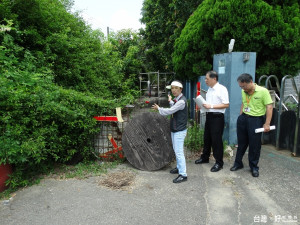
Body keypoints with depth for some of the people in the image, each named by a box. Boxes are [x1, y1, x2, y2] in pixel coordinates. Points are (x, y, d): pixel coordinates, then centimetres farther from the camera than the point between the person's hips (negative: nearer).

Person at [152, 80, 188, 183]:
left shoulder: (181, 101, -20)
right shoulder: (177, 99, 10)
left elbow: (169, 111, -22)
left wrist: (158, 108, -9)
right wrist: (170, 101, 22)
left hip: (179, 131, -10)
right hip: (174, 129, 10)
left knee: (179, 152, -8)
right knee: (176, 151, 20)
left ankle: (183, 175, -2)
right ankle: (179, 167, 35)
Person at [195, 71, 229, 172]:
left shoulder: (222, 89, -11)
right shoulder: (209, 89, 13)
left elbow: (226, 104, -16)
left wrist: (211, 106, -20)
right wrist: (204, 105, 2)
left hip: (217, 117, -8)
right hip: (209, 115, 8)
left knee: (216, 140, -2)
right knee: (207, 138, 17)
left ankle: (219, 163, 12)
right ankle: (205, 157, 32)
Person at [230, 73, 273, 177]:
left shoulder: (263, 91, -14)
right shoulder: (243, 92, 4)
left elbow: (269, 107, -13)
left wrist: (267, 124, -16)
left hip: (256, 120, -5)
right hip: (243, 118, 5)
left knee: (255, 145, 5)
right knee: (241, 143, 14)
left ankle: (254, 167, 22)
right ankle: (238, 163, 29)